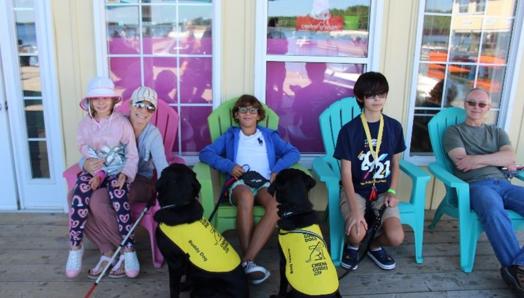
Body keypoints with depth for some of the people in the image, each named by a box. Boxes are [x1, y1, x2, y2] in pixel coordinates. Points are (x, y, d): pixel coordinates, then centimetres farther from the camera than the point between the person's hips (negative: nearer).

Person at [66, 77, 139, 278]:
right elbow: (84, 150, 6)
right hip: (92, 171, 3)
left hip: (117, 172, -2)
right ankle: (76, 247, -7)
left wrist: (125, 174, -18)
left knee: (119, 197, -31)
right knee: (79, 199, -26)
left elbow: (132, 155, -1)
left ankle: (129, 249, -20)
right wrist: (98, 173, -11)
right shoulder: (85, 124, 6)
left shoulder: (122, 123, -3)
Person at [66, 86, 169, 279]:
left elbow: (162, 168, -25)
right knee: (74, 197, -21)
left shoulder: (153, 134, -12)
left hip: (141, 183, -4)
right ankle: (106, 251, -12)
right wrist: (87, 164, -30)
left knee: (98, 200, -30)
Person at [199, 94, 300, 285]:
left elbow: (293, 153, 13)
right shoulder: (230, 136, 23)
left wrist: (277, 170, -5)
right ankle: (249, 261, -34)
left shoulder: (270, 135, 25)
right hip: (240, 183, -1)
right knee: (246, 196, -40)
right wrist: (228, 165, -5)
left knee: (277, 204, -36)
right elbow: (205, 153, 10)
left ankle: (246, 261, -36)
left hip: (265, 184, 1)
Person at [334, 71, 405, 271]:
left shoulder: (394, 127, 1)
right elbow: (346, 172, -13)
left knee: (396, 238, -19)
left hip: (382, 191, 3)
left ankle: (374, 246, 18)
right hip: (355, 190, -3)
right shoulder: (349, 130, -11)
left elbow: (395, 164, 12)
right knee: (357, 234, -27)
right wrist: (355, 210, -22)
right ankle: (352, 245, 12)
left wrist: (392, 191, -5)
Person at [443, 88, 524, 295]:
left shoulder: (498, 132, 28)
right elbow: (462, 163, -2)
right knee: (494, 212, -39)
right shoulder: (453, 131, 15)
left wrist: (477, 159, -7)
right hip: (476, 185, -5)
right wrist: (499, 161, 5)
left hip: (503, 184, 5)